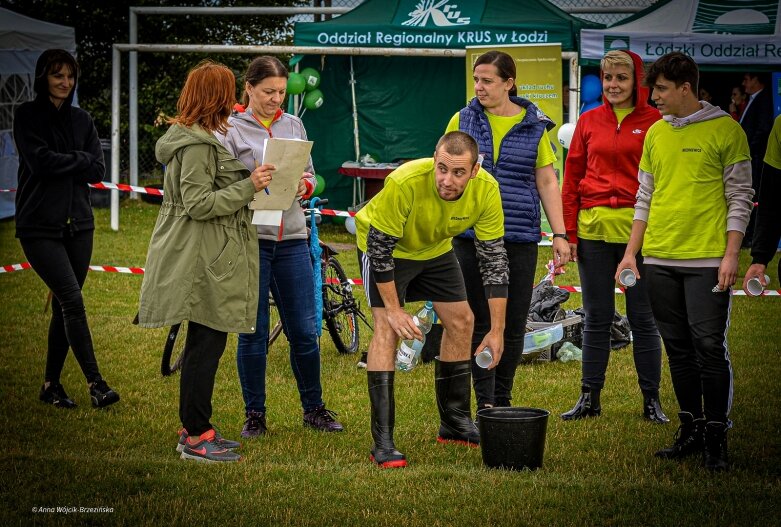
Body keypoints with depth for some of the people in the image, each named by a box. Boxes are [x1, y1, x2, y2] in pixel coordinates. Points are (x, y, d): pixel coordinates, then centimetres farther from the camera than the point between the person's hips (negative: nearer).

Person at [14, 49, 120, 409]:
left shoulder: (81, 120, 12)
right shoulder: (27, 116, -2)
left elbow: (98, 170, 3)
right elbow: (40, 161, -15)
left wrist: (61, 165, -8)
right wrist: (80, 160, -4)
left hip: (78, 224, 5)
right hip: (40, 226, -5)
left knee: (63, 306, 6)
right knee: (72, 300, -14)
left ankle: (51, 384, 15)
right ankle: (95, 383, -16)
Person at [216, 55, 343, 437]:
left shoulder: (293, 125, 12)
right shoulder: (230, 129, -1)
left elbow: (310, 176, 16)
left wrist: (303, 185, -5)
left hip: (292, 238, 4)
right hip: (249, 237, -4)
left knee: (305, 330, 5)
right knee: (253, 332, 3)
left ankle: (313, 408, 20)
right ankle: (254, 414, 14)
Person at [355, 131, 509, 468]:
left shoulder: (486, 190, -27)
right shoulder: (405, 183, -40)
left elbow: (494, 257, -18)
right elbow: (379, 246, -29)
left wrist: (497, 330, -19)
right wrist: (394, 310, -25)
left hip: (435, 249, 6)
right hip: (385, 247, -5)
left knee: (461, 321, 7)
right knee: (387, 327, -19)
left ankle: (455, 423, 25)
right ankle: (382, 442, -19)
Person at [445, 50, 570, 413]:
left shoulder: (534, 126, 6)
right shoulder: (462, 121, 5)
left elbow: (547, 182, 8)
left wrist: (560, 235, 2)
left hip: (520, 238, 1)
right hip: (472, 237, -1)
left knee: (514, 325, 4)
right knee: (481, 321, -3)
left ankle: (502, 402, 17)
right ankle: (485, 405, -1)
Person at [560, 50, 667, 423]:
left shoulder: (654, 122, 0)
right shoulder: (589, 122, 9)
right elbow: (571, 178, 10)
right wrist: (569, 232, 4)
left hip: (638, 229, -3)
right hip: (593, 229, 3)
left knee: (643, 318, 3)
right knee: (596, 318, 9)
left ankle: (651, 400, 11)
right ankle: (590, 397, 15)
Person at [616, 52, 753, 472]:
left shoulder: (725, 131, -4)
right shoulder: (655, 134, 13)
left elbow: (740, 198, -4)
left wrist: (730, 255, -10)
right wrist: (631, 252, 12)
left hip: (706, 260, -5)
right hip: (659, 260, 6)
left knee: (709, 347, -7)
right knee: (678, 349, 9)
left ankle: (716, 437, 0)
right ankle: (691, 429, 17)